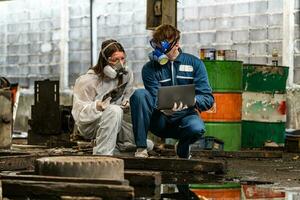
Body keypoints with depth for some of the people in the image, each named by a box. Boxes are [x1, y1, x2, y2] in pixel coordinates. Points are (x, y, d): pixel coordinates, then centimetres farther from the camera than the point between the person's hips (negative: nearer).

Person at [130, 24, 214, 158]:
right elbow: (155, 100, -11)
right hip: (160, 121, 0)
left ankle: (182, 148, 1)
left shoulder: (194, 63, 1)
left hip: (185, 116, 0)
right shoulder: (150, 68, 0)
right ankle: (141, 148, -24)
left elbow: (208, 99, -5)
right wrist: (164, 108, -36)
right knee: (139, 94, -26)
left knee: (196, 128, -37)